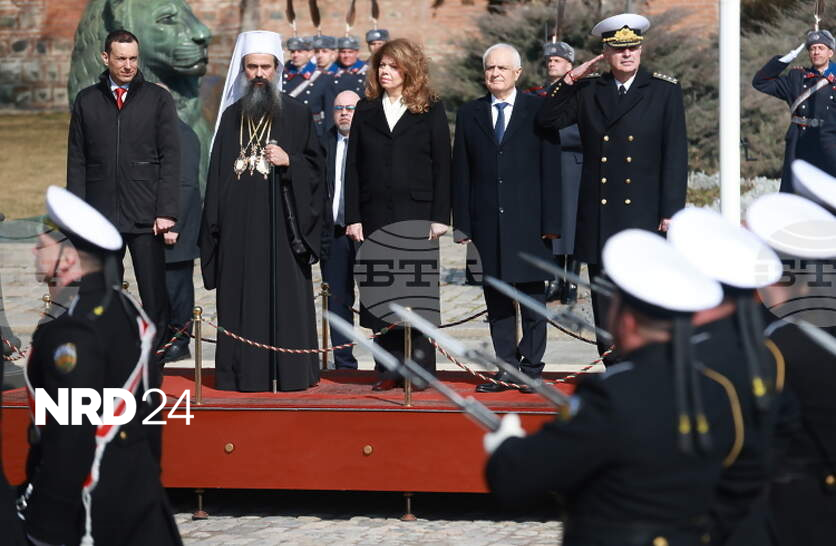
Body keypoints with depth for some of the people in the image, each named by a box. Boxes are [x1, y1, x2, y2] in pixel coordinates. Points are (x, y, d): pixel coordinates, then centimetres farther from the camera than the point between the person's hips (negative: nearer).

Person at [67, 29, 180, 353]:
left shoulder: (158, 100, 5)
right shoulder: (87, 101, 10)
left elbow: (170, 158, 0)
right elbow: (77, 161, 9)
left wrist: (166, 211, -8)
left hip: (146, 217, -2)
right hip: (101, 215, 2)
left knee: (155, 296, -1)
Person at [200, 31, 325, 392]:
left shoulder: (296, 114, 5)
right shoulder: (231, 116, 12)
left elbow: (315, 167, 5)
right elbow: (217, 172, 11)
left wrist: (289, 161, -14)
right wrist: (213, 224, 6)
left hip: (281, 220, -2)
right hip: (240, 223, 2)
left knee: (287, 295, -3)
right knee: (241, 297, 1)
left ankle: (292, 373, 0)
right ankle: (244, 372, 4)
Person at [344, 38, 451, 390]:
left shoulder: (431, 111, 4)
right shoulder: (366, 111, 11)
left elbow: (442, 166, 1)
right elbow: (353, 167, 8)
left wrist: (439, 217, -7)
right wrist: (353, 217, 0)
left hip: (417, 214, -3)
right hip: (375, 216, 3)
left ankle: (420, 370, 3)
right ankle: (389, 371, 6)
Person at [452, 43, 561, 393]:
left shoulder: (538, 111, 4)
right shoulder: (469, 114, 11)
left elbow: (551, 168, 0)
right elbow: (461, 172, 9)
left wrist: (551, 220, -6)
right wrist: (462, 222, 2)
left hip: (528, 220, -2)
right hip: (487, 221, 2)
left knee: (533, 298, 1)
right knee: (496, 300, 4)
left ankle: (532, 367, 9)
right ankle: (506, 369, 9)